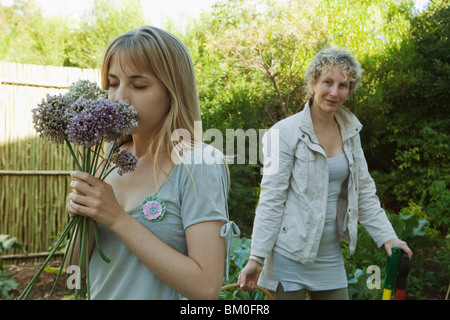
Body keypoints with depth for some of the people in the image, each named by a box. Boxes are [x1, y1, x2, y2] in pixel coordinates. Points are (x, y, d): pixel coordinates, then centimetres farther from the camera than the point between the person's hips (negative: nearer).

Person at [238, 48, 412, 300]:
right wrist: (256, 258, -16)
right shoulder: (286, 133, -11)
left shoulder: (350, 134, 6)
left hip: (330, 256, 6)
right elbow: (271, 199, -13)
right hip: (288, 257, -5)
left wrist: (387, 237, 1)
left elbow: (365, 192, 11)